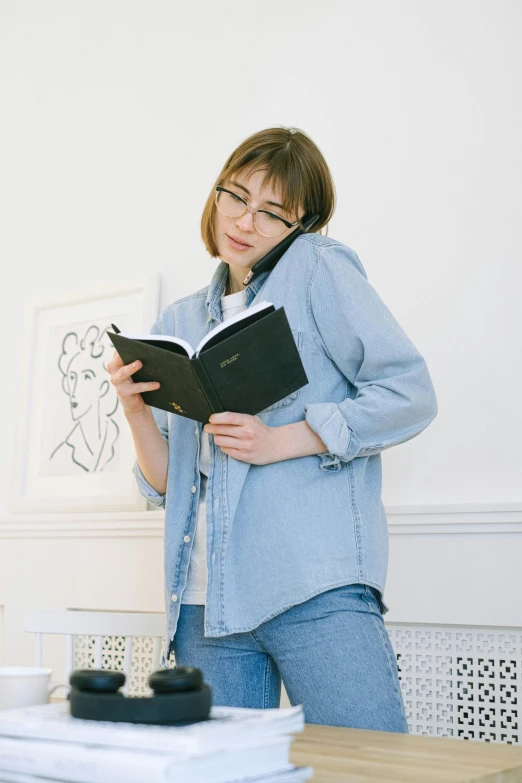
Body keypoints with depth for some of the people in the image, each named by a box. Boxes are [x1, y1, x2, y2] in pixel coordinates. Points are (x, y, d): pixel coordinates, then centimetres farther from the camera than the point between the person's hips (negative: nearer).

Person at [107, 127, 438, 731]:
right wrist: (135, 409, -3)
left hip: (316, 590, -4)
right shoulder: (180, 322, 18)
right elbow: (165, 486, 16)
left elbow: (410, 393, -5)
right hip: (205, 604, 5)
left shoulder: (317, 267, 4)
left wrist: (281, 442, -12)